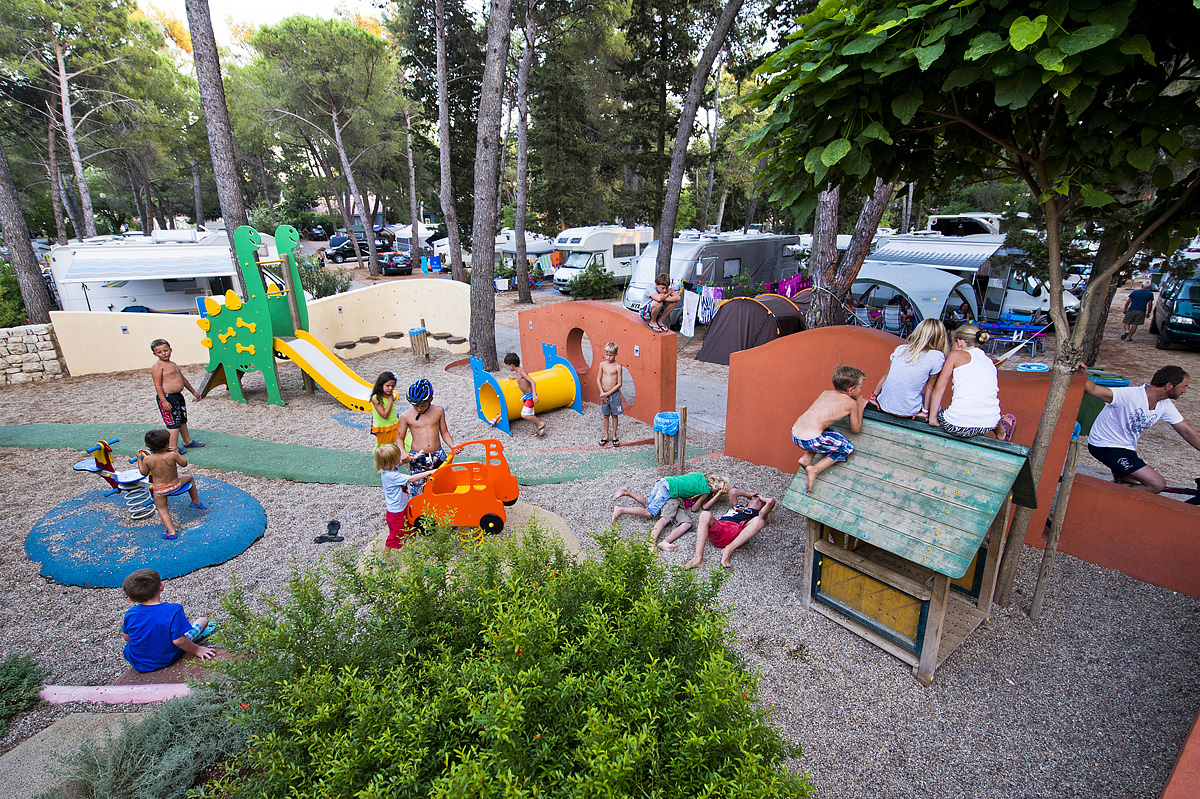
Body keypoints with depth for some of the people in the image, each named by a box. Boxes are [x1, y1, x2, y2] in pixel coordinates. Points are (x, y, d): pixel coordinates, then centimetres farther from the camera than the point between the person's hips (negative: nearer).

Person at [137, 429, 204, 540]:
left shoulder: (147, 459, -15)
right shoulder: (172, 455, -22)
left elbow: (144, 472, 3)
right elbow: (184, 463, -6)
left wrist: (139, 459, 11)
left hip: (159, 490, 1)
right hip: (175, 485, -1)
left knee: (162, 509, 15)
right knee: (189, 477, 31)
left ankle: (171, 532, 4)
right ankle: (195, 501, 43)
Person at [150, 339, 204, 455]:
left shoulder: (173, 365, 14)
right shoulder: (157, 367, -13)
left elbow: (183, 379, 25)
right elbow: (158, 385, -18)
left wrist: (193, 392, 31)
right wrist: (164, 401, -24)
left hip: (178, 396, 9)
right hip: (167, 398, -9)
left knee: (183, 420, 20)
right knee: (174, 423, -6)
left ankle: (187, 441, 35)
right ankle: (173, 448, 0)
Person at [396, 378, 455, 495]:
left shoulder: (438, 410, 0)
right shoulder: (406, 416, -5)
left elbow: (444, 432, 9)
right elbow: (399, 438, 3)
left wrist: (452, 446, -7)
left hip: (438, 456, 2)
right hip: (417, 458, -1)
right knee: (417, 491, 2)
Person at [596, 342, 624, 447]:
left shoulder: (617, 367, -11)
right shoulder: (602, 364, -1)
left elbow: (619, 384, -11)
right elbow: (598, 380, 4)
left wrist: (608, 393, -15)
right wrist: (602, 393, -7)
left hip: (614, 394, -3)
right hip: (604, 393, 3)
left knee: (614, 415, 9)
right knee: (605, 415, 12)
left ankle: (614, 436, 22)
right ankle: (606, 436, 24)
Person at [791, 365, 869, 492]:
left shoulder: (825, 393, 19)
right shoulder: (851, 403, 4)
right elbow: (856, 429, 18)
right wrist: (860, 407, 29)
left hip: (795, 434, 7)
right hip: (810, 440, -7)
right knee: (848, 448, 16)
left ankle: (806, 458, 16)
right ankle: (815, 469, 0)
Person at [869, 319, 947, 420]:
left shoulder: (900, 349, 1)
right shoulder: (937, 357, -10)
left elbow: (886, 376, 9)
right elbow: (929, 387, -1)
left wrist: (874, 396, 19)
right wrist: (925, 411, 10)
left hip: (884, 405, 4)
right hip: (907, 412, -4)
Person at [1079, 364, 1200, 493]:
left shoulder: (1166, 405, 1)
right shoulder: (1130, 395, -26)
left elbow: (1187, 431, 11)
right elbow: (1094, 390, -38)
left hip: (1126, 448, 10)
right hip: (1106, 447, -10)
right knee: (1158, 484, -13)